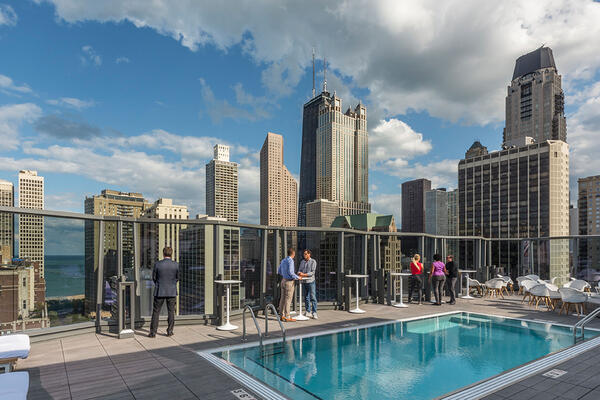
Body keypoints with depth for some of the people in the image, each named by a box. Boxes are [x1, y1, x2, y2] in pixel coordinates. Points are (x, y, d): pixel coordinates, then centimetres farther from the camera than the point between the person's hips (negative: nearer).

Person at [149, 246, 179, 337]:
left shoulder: (157, 264, -9)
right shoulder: (176, 265, -7)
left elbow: (154, 278, 1)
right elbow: (177, 278, 4)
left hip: (159, 291, -1)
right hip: (172, 292, 1)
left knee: (156, 312, 9)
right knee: (171, 312, 11)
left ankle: (153, 332, 11)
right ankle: (170, 331, 14)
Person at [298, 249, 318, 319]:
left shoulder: (313, 261, -3)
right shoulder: (302, 262, 13)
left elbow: (312, 272, -11)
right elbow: (299, 270, 11)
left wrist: (304, 274, -20)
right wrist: (299, 273, -13)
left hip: (311, 281, -4)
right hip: (303, 282, 5)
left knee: (313, 297, -6)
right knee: (306, 297, 10)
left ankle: (314, 312, -2)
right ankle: (308, 311, 19)